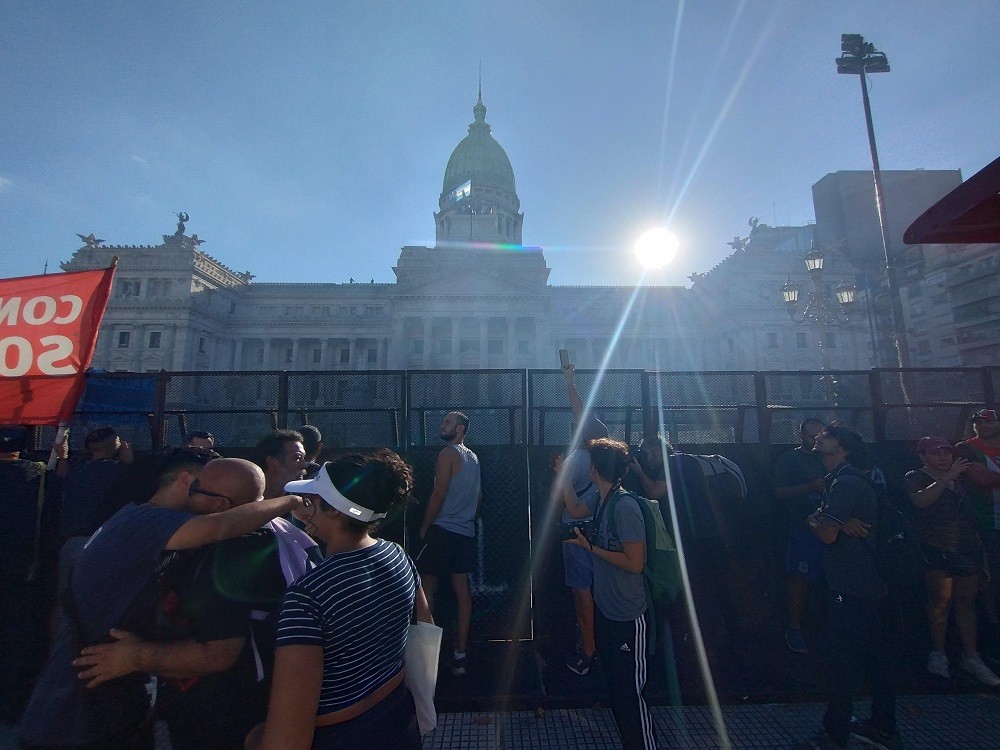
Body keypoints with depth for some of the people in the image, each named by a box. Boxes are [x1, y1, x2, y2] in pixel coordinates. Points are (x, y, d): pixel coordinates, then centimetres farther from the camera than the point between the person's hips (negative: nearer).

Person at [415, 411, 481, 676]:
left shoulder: (448, 453, -11)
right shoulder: (473, 457, 13)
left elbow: (439, 494, -15)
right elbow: (479, 494, 18)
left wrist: (424, 526, -5)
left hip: (443, 529, -7)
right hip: (466, 532, 8)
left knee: (426, 587, 4)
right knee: (462, 589, 8)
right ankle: (460, 654, 15)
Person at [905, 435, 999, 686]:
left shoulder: (960, 476, 15)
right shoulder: (915, 477, -3)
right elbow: (921, 500, -20)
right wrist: (948, 477, -20)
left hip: (967, 546, 5)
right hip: (937, 549, -5)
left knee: (966, 602, 9)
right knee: (941, 600, -5)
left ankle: (971, 657, 18)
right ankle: (938, 653, 8)